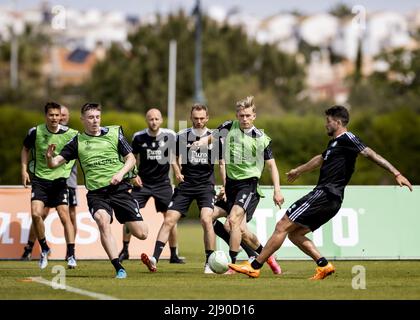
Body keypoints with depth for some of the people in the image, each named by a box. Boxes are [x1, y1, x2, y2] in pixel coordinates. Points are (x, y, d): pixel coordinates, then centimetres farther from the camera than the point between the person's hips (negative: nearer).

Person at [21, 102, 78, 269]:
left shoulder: (70, 134, -8)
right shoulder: (35, 132, -4)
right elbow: (25, 149, 14)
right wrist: (24, 170, 5)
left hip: (61, 180, -1)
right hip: (40, 179, 1)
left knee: (64, 216, -10)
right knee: (36, 213, -15)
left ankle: (71, 255, -4)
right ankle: (44, 249, 6)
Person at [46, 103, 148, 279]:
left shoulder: (114, 133, 5)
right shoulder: (77, 142, 5)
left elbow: (131, 159, 9)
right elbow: (55, 163, 4)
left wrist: (121, 173, -10)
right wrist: (49, 157, -19)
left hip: (119, 188, 1)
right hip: (96, 193, -1)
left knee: (141, 234, -4)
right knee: (103, 221, -33)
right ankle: (119, 269, -28)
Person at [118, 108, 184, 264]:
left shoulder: (169, 135, -8)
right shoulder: (138, 137, -4)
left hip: (163, 182, 0)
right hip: (143, 182, 1)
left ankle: (174, 255, 8)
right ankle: (125, 250, 6)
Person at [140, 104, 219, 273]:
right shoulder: (182, 136, 1)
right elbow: (175, 158, 17)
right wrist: (178, 173, -1)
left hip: (206, 185, -2)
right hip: (185, 185, 2)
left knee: (206, 220, -20)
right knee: (169, 220, -8)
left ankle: (209, 263, -10)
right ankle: (154, 259, -10)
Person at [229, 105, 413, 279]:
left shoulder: (346, 139, -7)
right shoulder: (334, 142, 21)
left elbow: (370, 154, -16)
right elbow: (321, 159, 40)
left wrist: (396, 173, -27)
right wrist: (298, 171, 56)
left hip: (325, 195, -10)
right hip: (329, 199, 10)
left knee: (282, 226, -9)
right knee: (294, 234, 11)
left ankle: (254, 267, -6)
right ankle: (324, 265, 2)